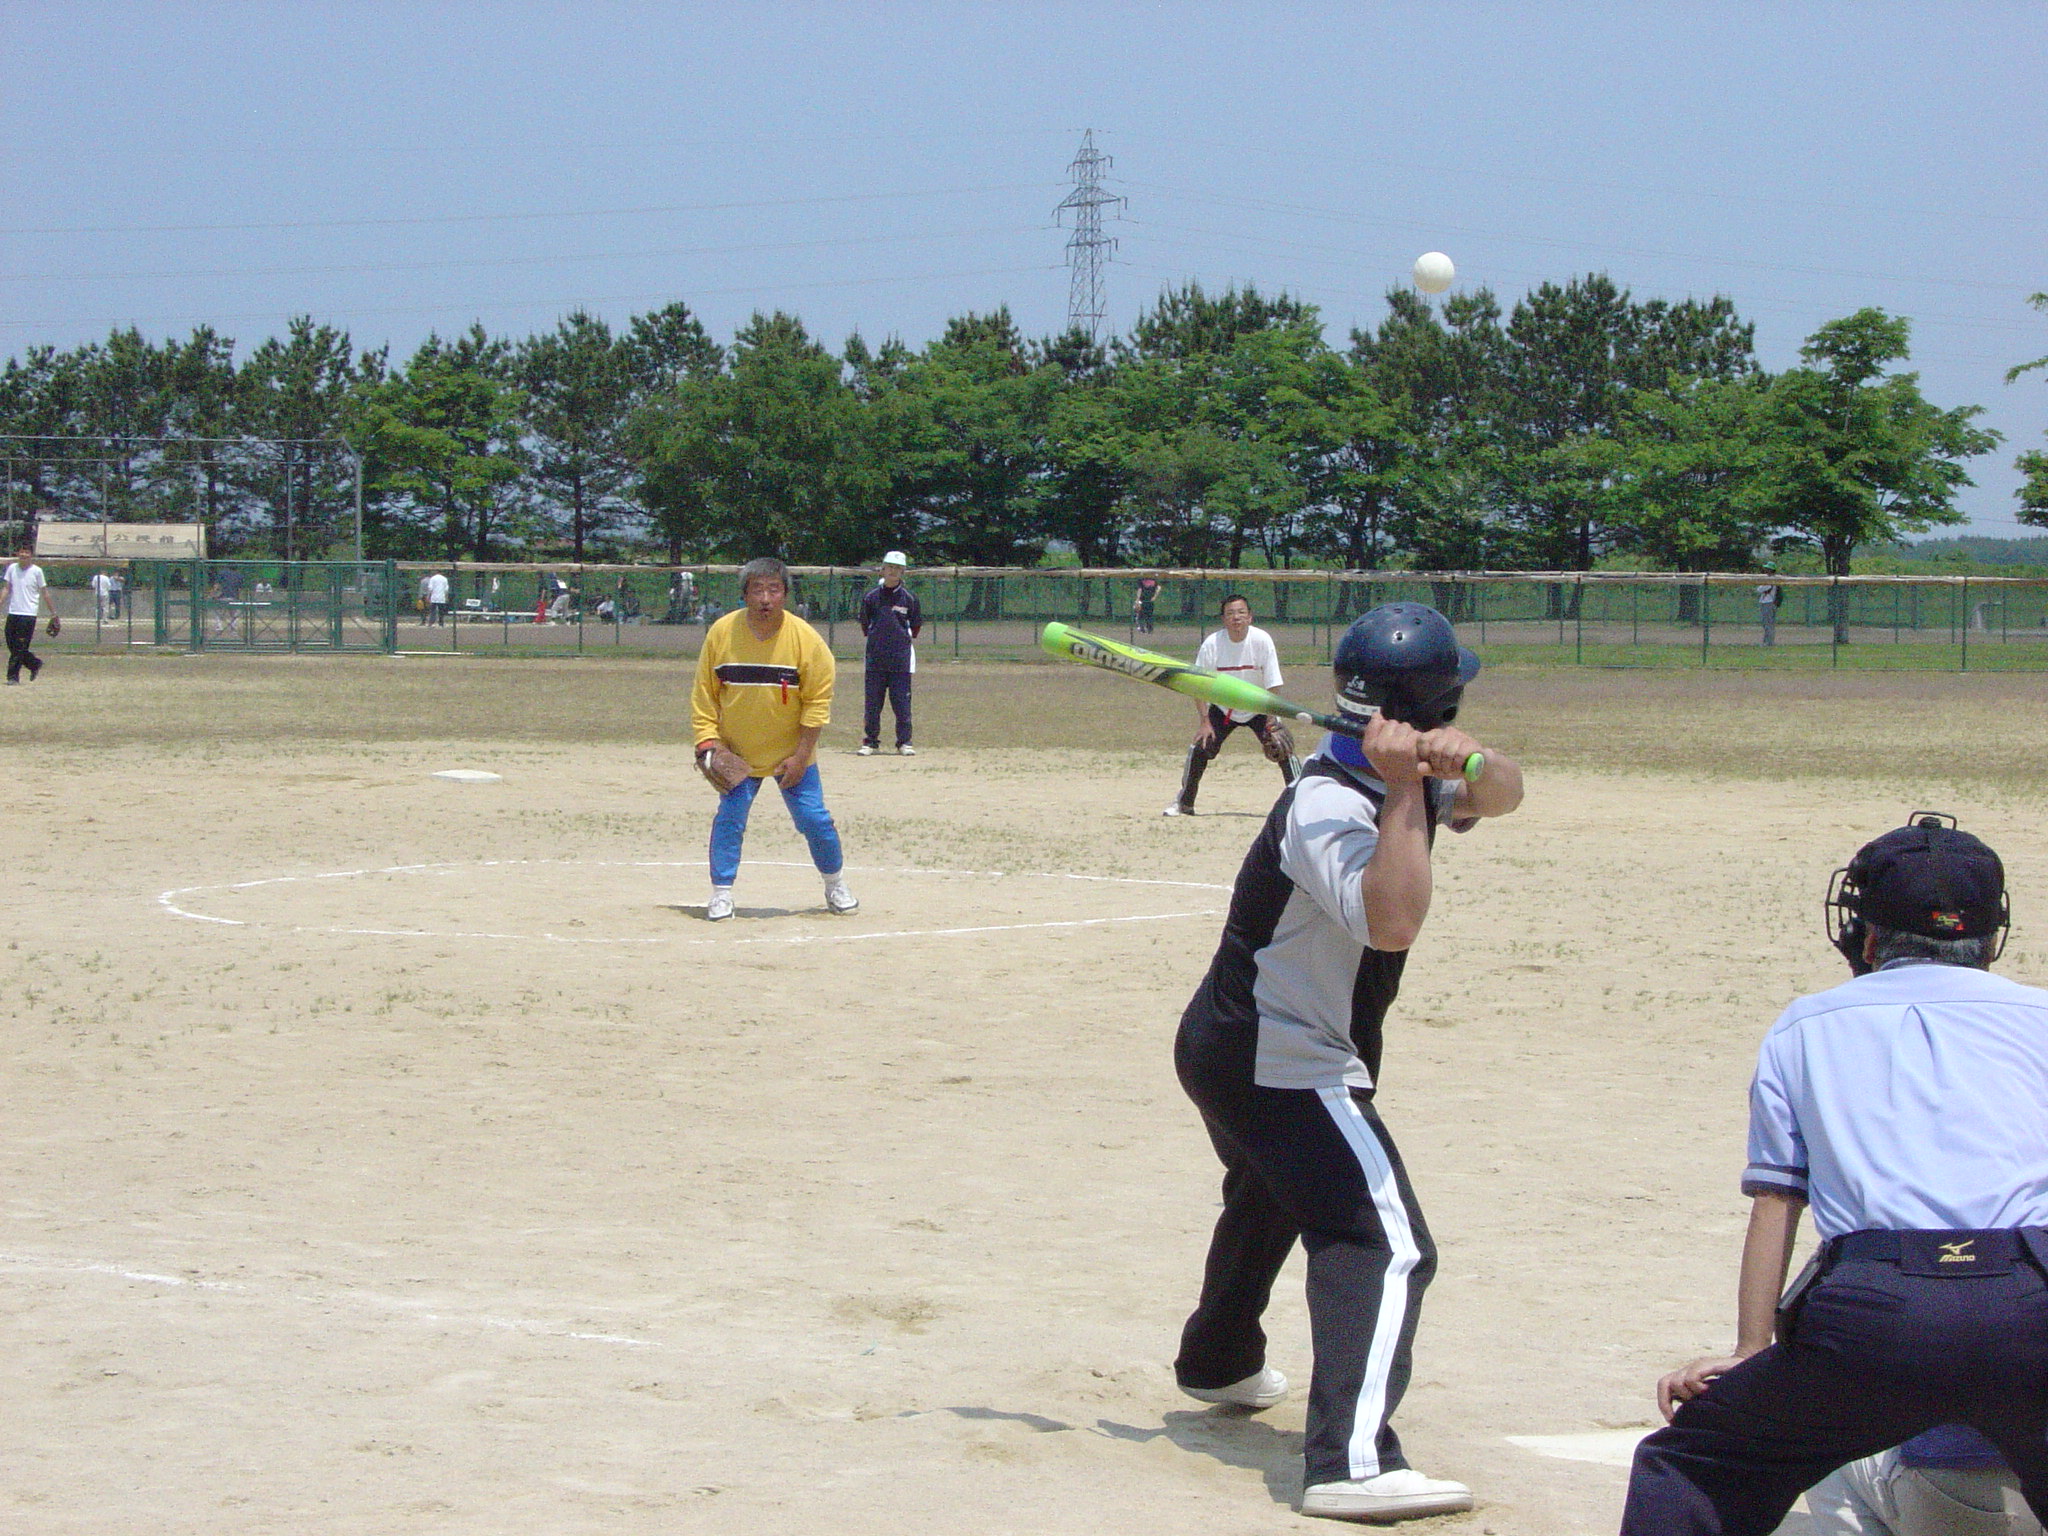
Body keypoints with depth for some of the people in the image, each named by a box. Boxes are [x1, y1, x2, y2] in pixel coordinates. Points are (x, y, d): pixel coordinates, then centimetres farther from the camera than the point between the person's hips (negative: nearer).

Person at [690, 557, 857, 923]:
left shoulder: (806, 639, -12)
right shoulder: (721, 634, -8)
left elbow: (818, 701, -9)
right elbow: (704, 695, -1)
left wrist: (800, 756, -13)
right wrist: (707, 744, -10)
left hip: (792, 754, -1)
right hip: (737, 754, 1)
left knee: (814, 819, -1)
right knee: (729, 818, -10)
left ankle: (835, 885, 21)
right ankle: (721, 894, 3)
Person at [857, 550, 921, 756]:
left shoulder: (909, 597, 4)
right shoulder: (871, 596, 5)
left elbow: (915, 628, 9)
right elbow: (864, 625, 12)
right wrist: (876, 641, 8)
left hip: (901, 660, -1)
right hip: (875, 660, 1)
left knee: (902, 703, -1)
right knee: (872, 702, 4)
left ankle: (904, 742, 6)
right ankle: (870, 742, 12)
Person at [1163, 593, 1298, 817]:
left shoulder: (1262, 640, -20)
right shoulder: (1212, 644, -18)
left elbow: (1272, 685, -16)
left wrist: (1271, 721, -21)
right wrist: (1204, 721, -18)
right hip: (1223, 708, 1)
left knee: (1281, 747, -18)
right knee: (1201, 747, -14)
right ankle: (1184, 802, 4)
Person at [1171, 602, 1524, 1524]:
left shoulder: (1389, 778, 3)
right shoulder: (1329, 807, -25)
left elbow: (1499, 795, 0)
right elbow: (1391, 922, -39)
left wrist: (1465, 763, -21)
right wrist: (1407, 791, -36)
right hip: (1283, 1063, -11)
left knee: (1270, 1198, 35)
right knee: (1385, 1245, -20)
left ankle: (1218, 1361, 57)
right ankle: (1352, 1463, -31)